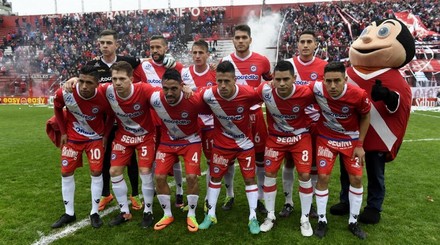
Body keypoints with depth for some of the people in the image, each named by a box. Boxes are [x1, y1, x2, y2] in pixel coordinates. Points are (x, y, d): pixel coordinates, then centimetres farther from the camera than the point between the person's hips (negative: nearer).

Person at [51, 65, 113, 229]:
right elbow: (57, 107, -2)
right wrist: (63, 132, -2)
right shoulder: (65, 93, -26)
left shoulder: (102, 99, -28)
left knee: (96, 172, -2)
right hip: (72, 137, 2)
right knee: (66, 173, 5)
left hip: (95, 138, -1)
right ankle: (69, 214, 21)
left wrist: (105, 135, -4)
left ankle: (94, 213, 14)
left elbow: (110, 116, -5)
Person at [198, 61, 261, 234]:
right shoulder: (208, 95, -23)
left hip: (245, 143, -1)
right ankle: (211, 215, 28)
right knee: (215, 176, 10)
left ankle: (253, 217, 21)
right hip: (221, 143, 1)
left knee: (249, 178, 5)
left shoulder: (248, 93, -27)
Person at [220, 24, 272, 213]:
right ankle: (229, 195, 28)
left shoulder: (262, 61, -1)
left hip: (255, 112, 0)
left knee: (260, 156, 6)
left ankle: (261, 197, 23)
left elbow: (270, 82, 16)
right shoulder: (225, 61, 1)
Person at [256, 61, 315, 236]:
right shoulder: (265, 90, -24)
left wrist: (309, 123, -3)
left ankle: (305, 219, 17)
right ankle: (270, 216, 21)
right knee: (269, 174, 1)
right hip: (276, 137, 1)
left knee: (304, 175, -3)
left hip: (300, 137, -1)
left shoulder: (306, 93, -27)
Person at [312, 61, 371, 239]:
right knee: (323, 177, -3)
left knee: (356, 178, 3)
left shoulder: (359, 95, -26)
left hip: (351, 140, 1)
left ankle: (353, 222, 22)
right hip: (326, 139, 0)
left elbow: (365, 117, -6)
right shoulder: (316, 89, -26)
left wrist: (360, 145, -4)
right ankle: (322, 220, 15)